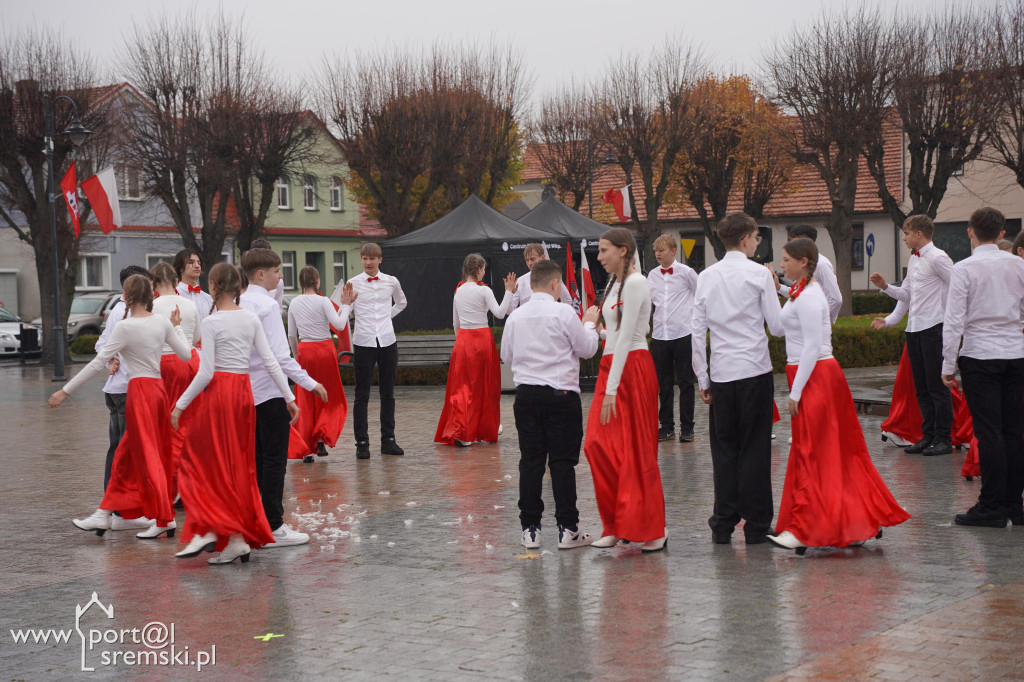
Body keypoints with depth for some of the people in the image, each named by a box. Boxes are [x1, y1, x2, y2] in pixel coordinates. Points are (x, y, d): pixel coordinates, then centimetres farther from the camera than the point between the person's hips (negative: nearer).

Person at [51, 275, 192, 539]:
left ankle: (164, 518, -2)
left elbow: (98, 363, -13)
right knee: (125, 456, 12)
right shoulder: (162, 322, 4)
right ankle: (103, 515, 17)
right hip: (158, 388, 7)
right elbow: (187, 354, 5)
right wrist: (177, 327, 21)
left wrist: (65, 391, -9)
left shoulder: (125, 327, -12)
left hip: (140, 391, -7)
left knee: (147, 457, -2)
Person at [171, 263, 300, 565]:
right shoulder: (251, 319, 5)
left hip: (218, 391, -6)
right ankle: (240, 537, 9)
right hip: (243, 392, 6)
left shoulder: (211, 322, -11)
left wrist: (180, 405, -6)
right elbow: (271, 362, 3)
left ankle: (207, 530, -9)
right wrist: (290, 398, 8)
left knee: (200, 463, 4)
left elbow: (205, 373, -14)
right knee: (239, 465, 10)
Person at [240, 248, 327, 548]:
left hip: (248, 389, 8)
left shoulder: (240, 304, 9)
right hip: (269, 391, -8)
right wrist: (310, 383, -16)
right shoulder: (267, 305, -15)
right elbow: (279, 355, -20)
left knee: (257, 459, 13)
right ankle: (273, 528, -2)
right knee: (274, 460, -3)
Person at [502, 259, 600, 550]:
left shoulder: (516, 316, 5)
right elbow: (587, 349, -1)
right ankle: (567, 529, 0)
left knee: (530, 461, 6)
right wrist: (589, 323, 15)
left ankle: (530, 529, 8)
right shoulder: (563, 313, -9)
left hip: (526, 393, 4)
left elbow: (506, 355, 14)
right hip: (560, 394, -4)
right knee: (563, 462, -1)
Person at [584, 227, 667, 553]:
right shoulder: (614, 283, 16)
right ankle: (617, 525, 10)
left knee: (634, 450, -5)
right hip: (611, 365, 9)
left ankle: (651, 529, 4)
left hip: (632, 367, -9)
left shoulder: (634, 283, -13)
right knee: (598, 444, 3)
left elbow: (626, 336, -17)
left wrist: (612, 388, -20)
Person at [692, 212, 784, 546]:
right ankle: (756, 525, 5)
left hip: (721, 374, 3)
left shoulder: (706, 277, 6)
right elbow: (778, 327, -4)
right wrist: (773, 290, 12)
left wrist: (703, 379, 10)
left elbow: (697, 332, 4)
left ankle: (723, 525, 10)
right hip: (755, 373, -3)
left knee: (724, 449, 9)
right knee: (755, 449, 2)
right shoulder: (759, 274, -5)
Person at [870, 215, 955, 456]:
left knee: (937, 385, -4)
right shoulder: (914, 259, 16)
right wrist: (886, 286, 8)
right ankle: (928, 435, 18)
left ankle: (943, 438, 3)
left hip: (933, 327, -9)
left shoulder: (937, 258, -10)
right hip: (914, 328, 9)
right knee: (921, 388, 11)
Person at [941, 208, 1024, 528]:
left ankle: (992, 507, -2)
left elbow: (954, 320, -11)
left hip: (979, 356, -5)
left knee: (988, 431, -4)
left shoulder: (964, 269, -8)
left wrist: (948, 365, -4)